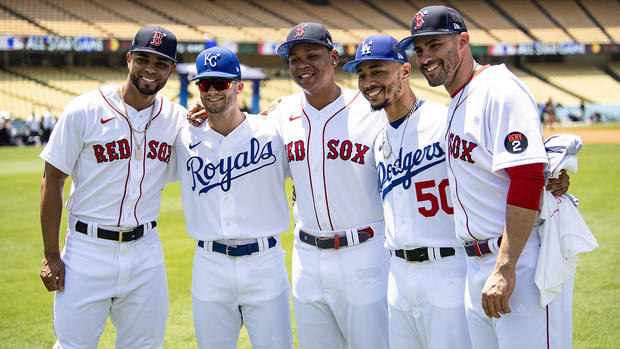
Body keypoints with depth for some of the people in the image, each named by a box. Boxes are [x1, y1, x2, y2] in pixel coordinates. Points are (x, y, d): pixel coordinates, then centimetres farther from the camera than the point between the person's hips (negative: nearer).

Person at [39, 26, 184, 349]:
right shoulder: (84, 111, -8)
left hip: (146, 253, 4)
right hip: (88, 250, -4)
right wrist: (51, 255, -7)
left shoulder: (177, 118, 4)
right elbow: (52, 180, -5)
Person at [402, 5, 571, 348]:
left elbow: (527, 179, -22)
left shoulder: (498, 89, -12)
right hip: (478, 267, 9)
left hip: (521, 261, -9)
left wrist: (505, 269, -25)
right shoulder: (456, 102, 17)